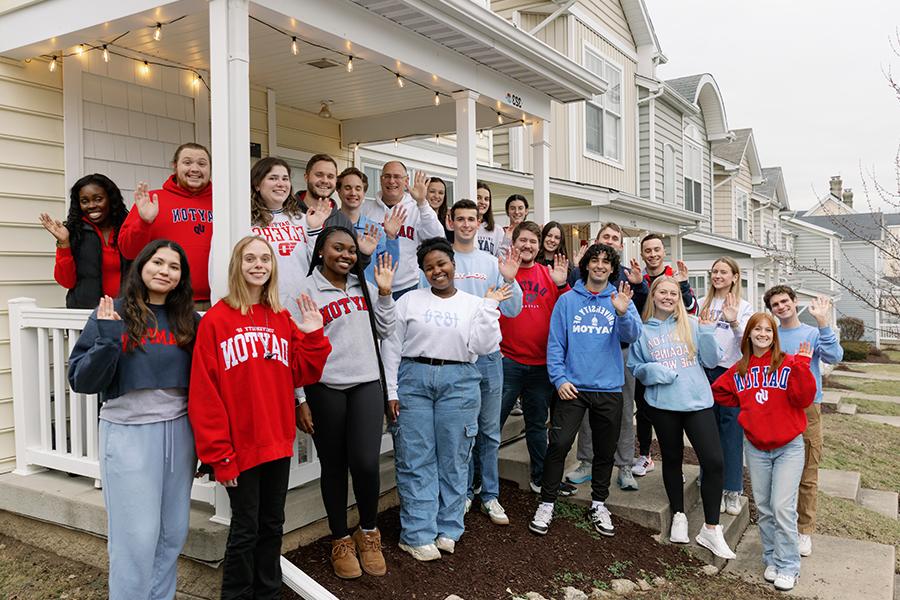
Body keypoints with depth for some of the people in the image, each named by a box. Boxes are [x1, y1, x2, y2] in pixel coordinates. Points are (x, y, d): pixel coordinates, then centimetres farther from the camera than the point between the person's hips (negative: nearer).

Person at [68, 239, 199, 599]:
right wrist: (108, 339, -20)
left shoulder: (189, 320, 5)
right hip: (129, 434, -3)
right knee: (137, 536, 0)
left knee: (174, 532, 10)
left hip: (179, 431, 3)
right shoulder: (112, 313, -3)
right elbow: (81, 381, -7)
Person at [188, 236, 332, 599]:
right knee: (246, 529, 6)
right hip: (240, 446, -5)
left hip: (278, 443, 5)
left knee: (272, 524, 17)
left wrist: (312, 335, -7)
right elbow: (204, 393, -12)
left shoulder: (283, 320, 8)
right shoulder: (215, 320, -9)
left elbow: (302, 375, 5)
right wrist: (217, 453, -13)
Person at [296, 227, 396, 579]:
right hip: (324, 389, -3)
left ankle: (368, 532, 19)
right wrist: (299, 400, -7)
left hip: (366, 384, 3)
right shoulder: (306, 290, -4)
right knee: (333, 466, 8)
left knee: (366, 463, -7)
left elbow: (384, 332, 12)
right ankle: (341, 541, 27)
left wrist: (385, 292, 3)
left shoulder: (364, 286, 11)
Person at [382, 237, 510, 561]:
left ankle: (447, 530, 21)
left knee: (453, 458, 6)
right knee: (415, 460, 1)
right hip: (413, 379, 0)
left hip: (458, 382, 1)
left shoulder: (474, 304, 7)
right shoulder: (409, 301, 6)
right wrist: (390, 391, 0)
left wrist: (489, 307, -8)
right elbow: (391, 347, 5)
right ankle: (418, 535, 10)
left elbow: (482, 346, -4)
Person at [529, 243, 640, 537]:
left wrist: (623, 313, -29)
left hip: (609, 388, 2)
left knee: (605, 450, 12)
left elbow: (632, 335, -10)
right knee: (559, 444, -8)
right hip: (572, 386, -2)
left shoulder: (620, 300, 5)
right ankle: (546, 504, 7)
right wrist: (559, 378, -9)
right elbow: (555, 343, 1)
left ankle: (598, 504, 30)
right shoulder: (567, 300, 3)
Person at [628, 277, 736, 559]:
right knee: (672, 459, 13)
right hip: (663, 404, 0)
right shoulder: (643, 330, 5)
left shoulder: (693, 324, 5)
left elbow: (711, 361, 3)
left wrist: (707, 332, -12)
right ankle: (678, 515, 32)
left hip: (698, 401, 0)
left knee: (713, 461, -8)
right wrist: (653, 371, -11)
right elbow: (635, 367, 9)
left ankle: (711, 528, 5)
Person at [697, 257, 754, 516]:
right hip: (705, 370, 2)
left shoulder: (744, 306, 4)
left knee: (731, 430, 0)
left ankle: (732, 489, 10)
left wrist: (734, 322, -25)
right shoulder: (702, 304, 11)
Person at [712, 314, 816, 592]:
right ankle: (772, 560, 25)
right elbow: (720, 392, 15)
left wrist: (801, 366, -26)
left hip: (788, 447, -4)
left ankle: (787, 567, 6)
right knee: (763, 508, 11)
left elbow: (803, 399, -18)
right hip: (755, 448, 4)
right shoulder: (739, 370, 4)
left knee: (783, 507, -7)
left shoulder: (788, 364, -8)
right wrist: (748, 406, 5)